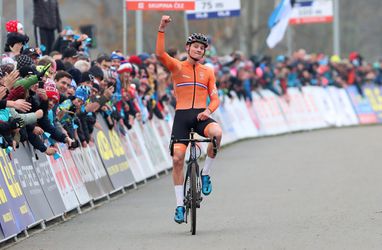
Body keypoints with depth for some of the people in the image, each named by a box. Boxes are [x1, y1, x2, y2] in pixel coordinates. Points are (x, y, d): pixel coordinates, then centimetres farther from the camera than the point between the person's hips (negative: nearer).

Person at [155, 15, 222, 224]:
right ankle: (180, 205, 0)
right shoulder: (177, 67, 6)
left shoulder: (207, 72, 13)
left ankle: (205, 174, -13)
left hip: (201, 116, 1)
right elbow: (160, 54, -13)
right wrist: (161, 30, -21)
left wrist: (208, 110, -12)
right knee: (177, 159, -9)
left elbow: (215, 98, 9)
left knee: (216, 132, -33)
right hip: (182, 115, -1)